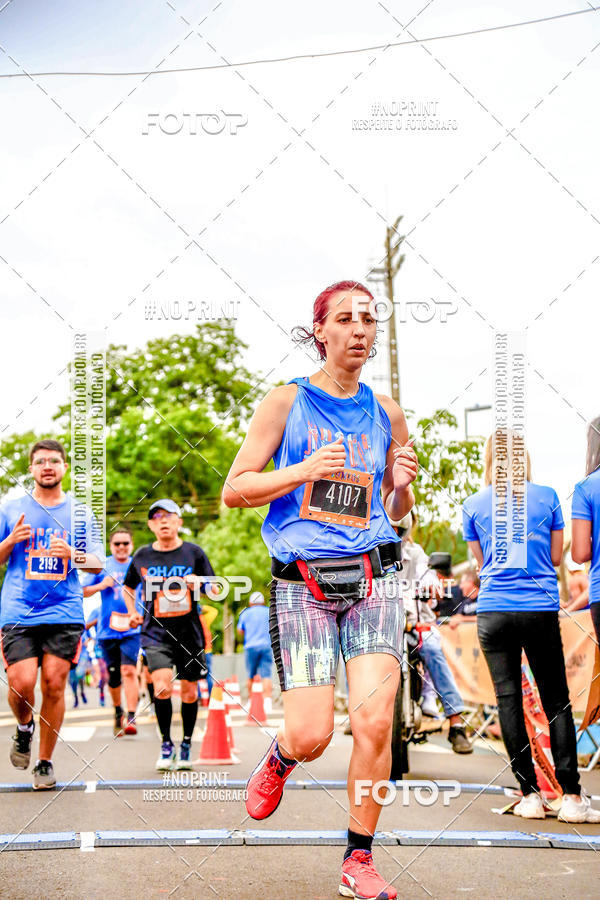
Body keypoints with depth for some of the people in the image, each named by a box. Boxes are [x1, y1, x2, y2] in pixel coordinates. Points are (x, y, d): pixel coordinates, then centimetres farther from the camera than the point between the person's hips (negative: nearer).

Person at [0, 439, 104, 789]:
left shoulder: (80, 512, 10)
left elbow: (98, 563, 7)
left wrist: (72, 554, -13)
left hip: (65, 613, 1)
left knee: (54, 685, -2)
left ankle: (45, 761, 14)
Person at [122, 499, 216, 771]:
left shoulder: (194, 553, 2)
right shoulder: (142, 556, 6)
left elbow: (215, 590, 5)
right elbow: (128, 587, 24)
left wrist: (199, 584, -15)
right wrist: (133, 613, 10)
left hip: (189, 632, 1)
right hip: (155, 632, 0)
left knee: (189, 691, 6)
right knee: (162, 687, -18)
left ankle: (186, 744, 26)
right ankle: (166, 744, 1)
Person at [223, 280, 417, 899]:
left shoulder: (386, 414, 12)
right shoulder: (287, 402, 2)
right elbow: (234, 490, 0)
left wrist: (402, 487, -2)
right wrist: (305, 470, -14)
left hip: (373, 576, 3)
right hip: (303, 583, -2)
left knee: (374, 723, -9)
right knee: (311, 737, -8)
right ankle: (278, 760, 30)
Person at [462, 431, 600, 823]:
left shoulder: (474, 504, 5)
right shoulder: (547, 496, 3)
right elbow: (556, 557, 10)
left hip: (494, 611, 0)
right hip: (541, 610, 0)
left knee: (509, 699, 4)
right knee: (557, 701, 5)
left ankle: (530, 794, 4)